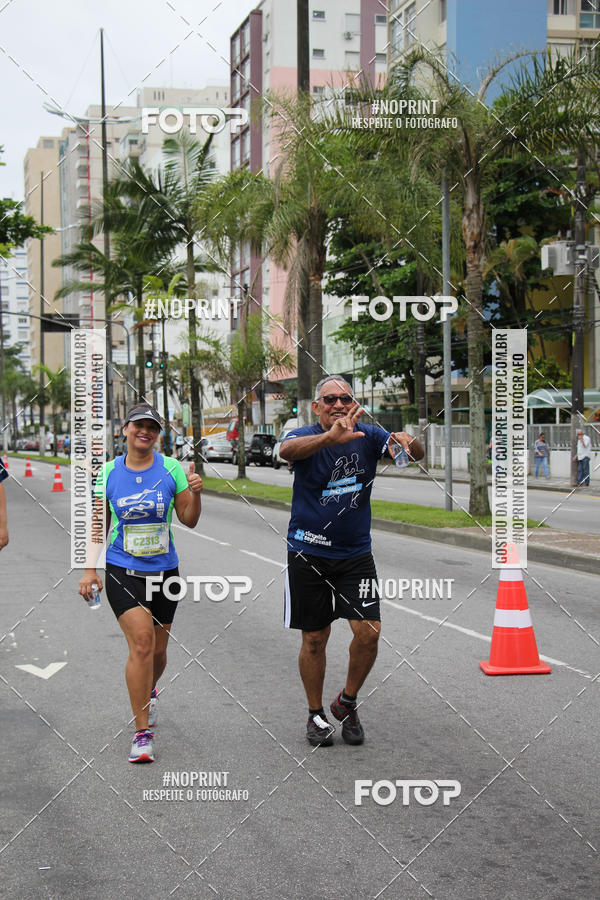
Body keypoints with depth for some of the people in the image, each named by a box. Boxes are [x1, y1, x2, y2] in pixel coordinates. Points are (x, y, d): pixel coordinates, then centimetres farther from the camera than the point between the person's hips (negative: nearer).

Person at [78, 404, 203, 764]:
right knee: (141, 640, -18)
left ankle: (148, 692, 47)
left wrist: (195, 494, -16)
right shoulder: (108, 473, 1)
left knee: (157, 649, 10)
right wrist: (90, 569, 4)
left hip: (164, 570, 2)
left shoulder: (171, 469, -1)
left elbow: (189, 521, 3)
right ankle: (142, 733, -12)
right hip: (122, 570, -2)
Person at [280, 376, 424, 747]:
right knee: (315, 639, 7)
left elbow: (417, 454, -12)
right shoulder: (306, 437, -9)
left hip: (356, 553, 2)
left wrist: (409, 442, -38)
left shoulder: (368, 436, -1)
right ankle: (316, 714, 26)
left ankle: (347, 703, 16)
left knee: (368, 631, -8)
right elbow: (287, 450, -34)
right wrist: (332, 437, -52)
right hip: (309, 554, -2)